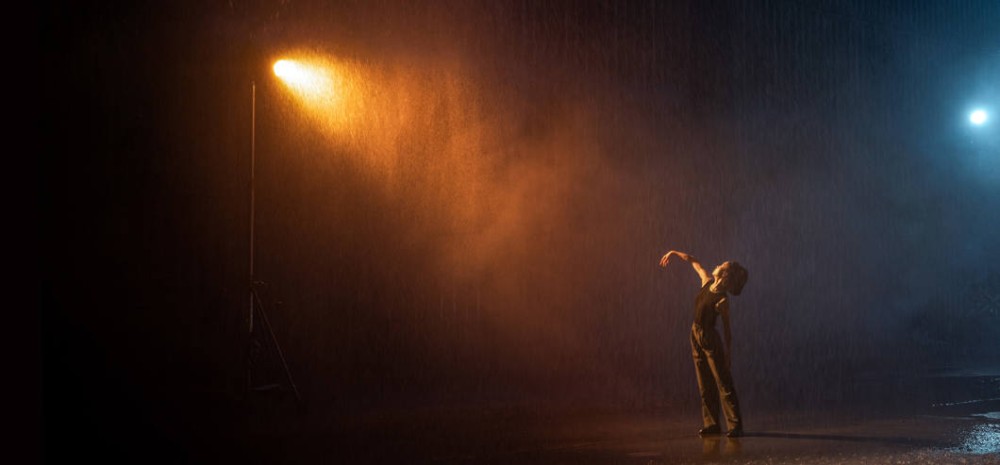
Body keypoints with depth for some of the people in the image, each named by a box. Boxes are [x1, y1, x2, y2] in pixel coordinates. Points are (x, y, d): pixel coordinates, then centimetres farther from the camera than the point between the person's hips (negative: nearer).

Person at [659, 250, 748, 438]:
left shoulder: (723, 300, -17)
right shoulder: (707, 282, 1)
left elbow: (726, 329, -13)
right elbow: (693, 261, 16)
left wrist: (729, 354, -11)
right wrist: (674, 252, 14)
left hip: (710, 339, -8)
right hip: (696, 335, 8)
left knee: (724, 383, -6)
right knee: (705, 385, 10)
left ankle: (735, 425, -5)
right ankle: (712, 424, 14)